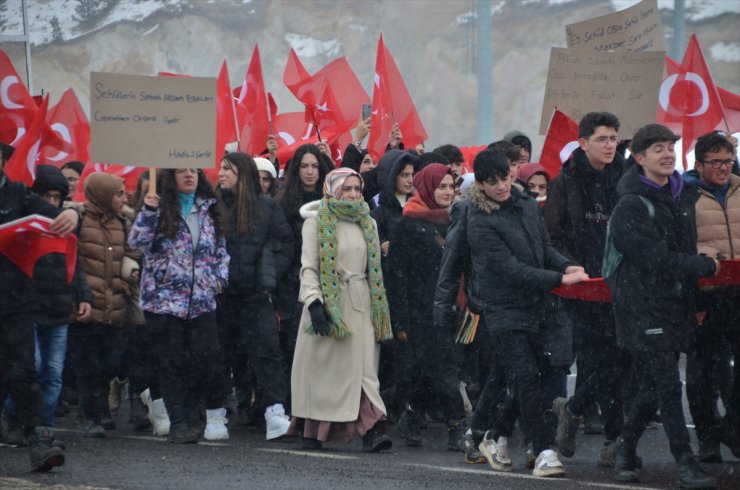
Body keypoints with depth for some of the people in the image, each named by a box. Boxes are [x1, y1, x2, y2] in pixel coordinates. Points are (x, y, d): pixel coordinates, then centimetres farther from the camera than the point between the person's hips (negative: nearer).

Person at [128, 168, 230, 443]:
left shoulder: (209, 209, 13)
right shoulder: (161, 208, -1)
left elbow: (220, 248, 20)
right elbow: (137, 243, -12)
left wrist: (220, 276, 6)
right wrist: (148, 212, -23)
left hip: (202, 298, 3)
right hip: (165, 297, -3)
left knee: (206, 358, -6)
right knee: (172, 363, -1)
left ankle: (215, 416, 7)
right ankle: (178, 423, 3)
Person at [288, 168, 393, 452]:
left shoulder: (367, 223, 14)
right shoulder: (317, 221, -1)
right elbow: (308, 266, -6)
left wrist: (379, 306, 15)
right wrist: (313, 302, -17)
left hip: (360, 304, 4)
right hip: (328, 301, -3)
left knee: (364, 365, -6)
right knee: (321, 366, 2)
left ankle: (372, 429, -14)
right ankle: (311, 430, 13)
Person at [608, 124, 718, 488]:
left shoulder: (680, 197, 14)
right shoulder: (631, 205, -12)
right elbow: (656, 258, -19)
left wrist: (695, 303, 18)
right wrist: (706, 266, -9)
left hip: (675, 304, 8)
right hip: (643, 305, -8)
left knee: (654, 384, 12)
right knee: (667, 385, -9)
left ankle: (626, 448, 29)